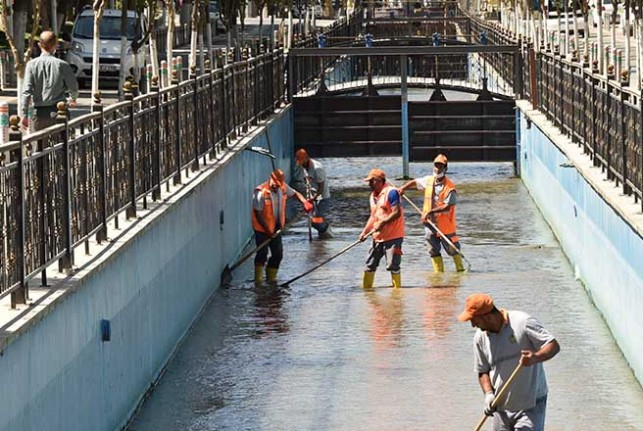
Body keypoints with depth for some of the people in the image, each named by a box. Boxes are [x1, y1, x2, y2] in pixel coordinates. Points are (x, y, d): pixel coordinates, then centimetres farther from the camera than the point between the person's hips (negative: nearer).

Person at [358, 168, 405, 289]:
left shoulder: (391, 192, -13)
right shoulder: (372, 196, 14)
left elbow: (397, 213, -20)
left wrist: (382, 223, -23)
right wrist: (365, 232, 12)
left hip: (393, 236, -8)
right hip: (378, 237, 8)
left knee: (392, 265, -6)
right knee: (370, 265, 9)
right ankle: (366, 288, 17)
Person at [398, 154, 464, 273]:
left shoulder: (449, 187, -16)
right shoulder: (428, 180, 5)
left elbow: (448, 206, -22)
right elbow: (415, 182, 24)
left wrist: (431, 211, -26)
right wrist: (403, 188, 10)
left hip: (445, 224, -6)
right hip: (430, 223, 6)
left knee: (452, 248, -1)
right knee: (433, 250, 8)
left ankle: (460, 269, 8)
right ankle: (439, 271, 15)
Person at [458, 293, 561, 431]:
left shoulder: (522, 322, -15)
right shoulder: (480, 337, 2)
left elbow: (554, 346, -14)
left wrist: (535, 357, -34)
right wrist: (488, 394, -7)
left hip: (530, 405, -6)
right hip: (502, 406, 6)